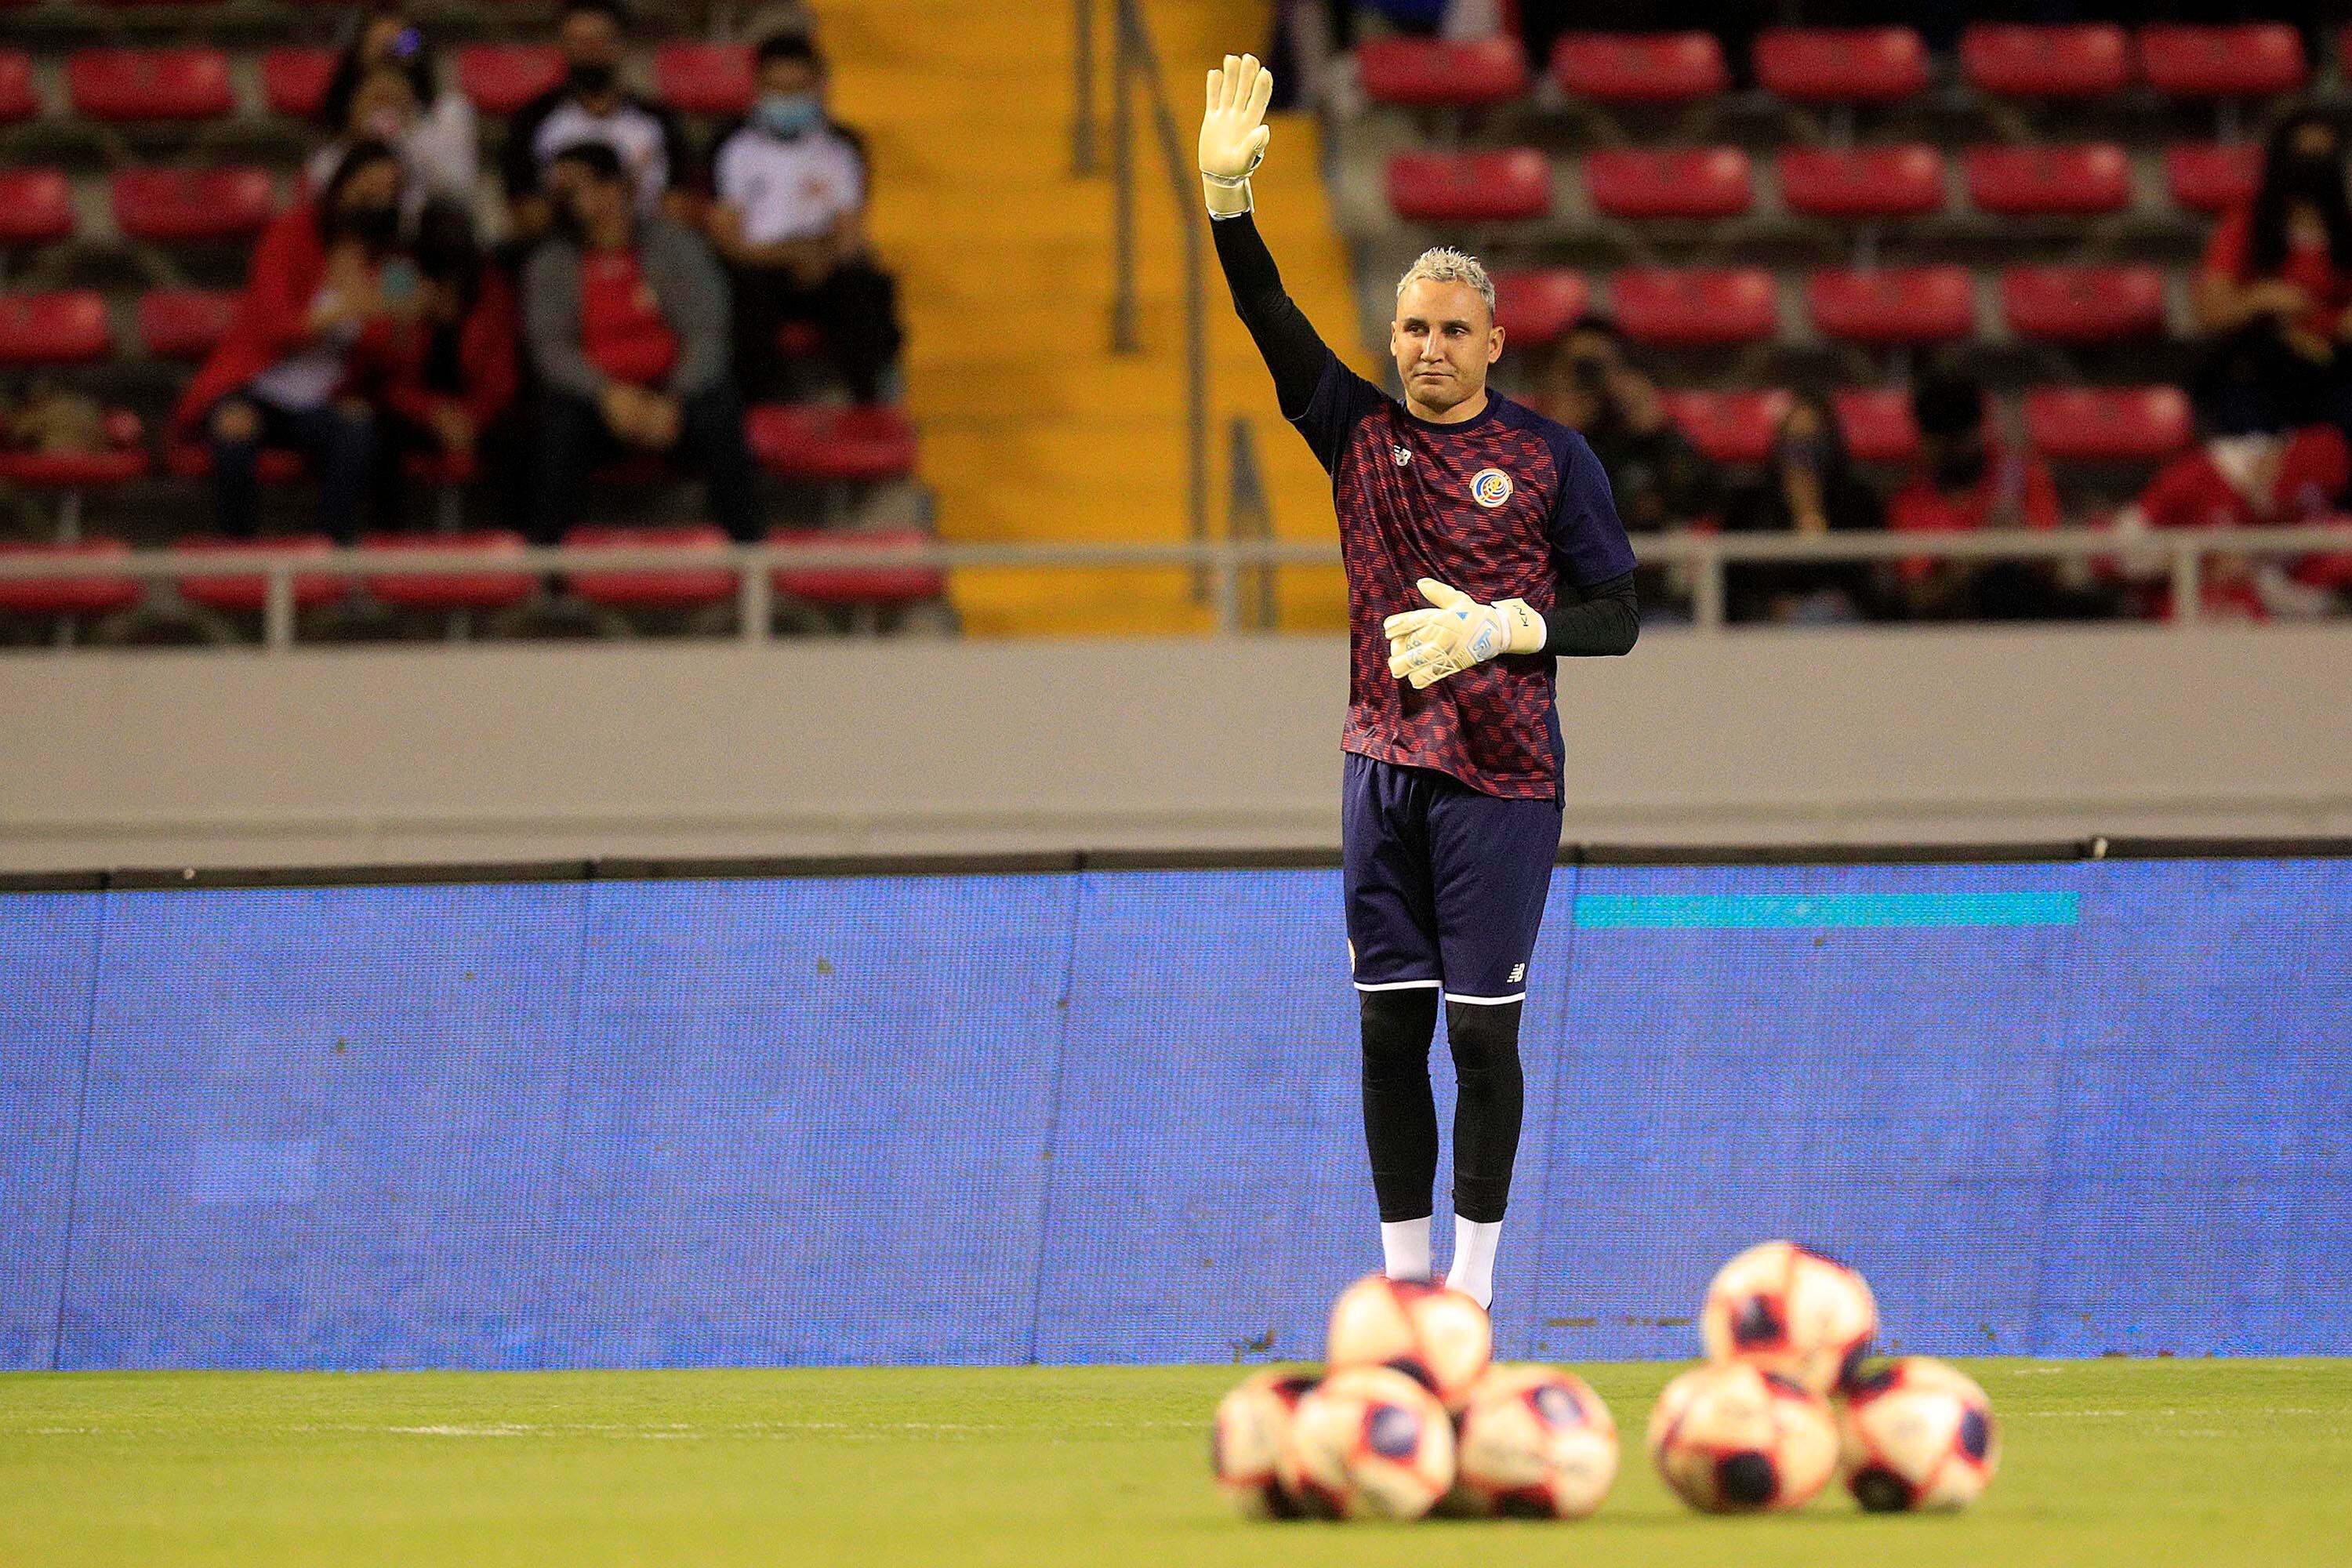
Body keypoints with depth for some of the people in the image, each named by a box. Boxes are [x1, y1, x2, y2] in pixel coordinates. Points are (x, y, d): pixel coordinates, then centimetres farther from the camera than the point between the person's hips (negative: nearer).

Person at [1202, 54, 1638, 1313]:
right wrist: (1226, 194, -17)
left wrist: (1497, 629, -15)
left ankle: (1473, 1278, 5)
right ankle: (1403, 1274, 11)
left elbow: (1616, 618, 0)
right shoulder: (1358, 432, 7)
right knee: (1390, 1027, 5)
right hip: (1383, 765, 3)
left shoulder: (1549, 457, -1)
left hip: (1501, 778, -3)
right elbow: (1269, 316, -4)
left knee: (1482, 1029, -3)